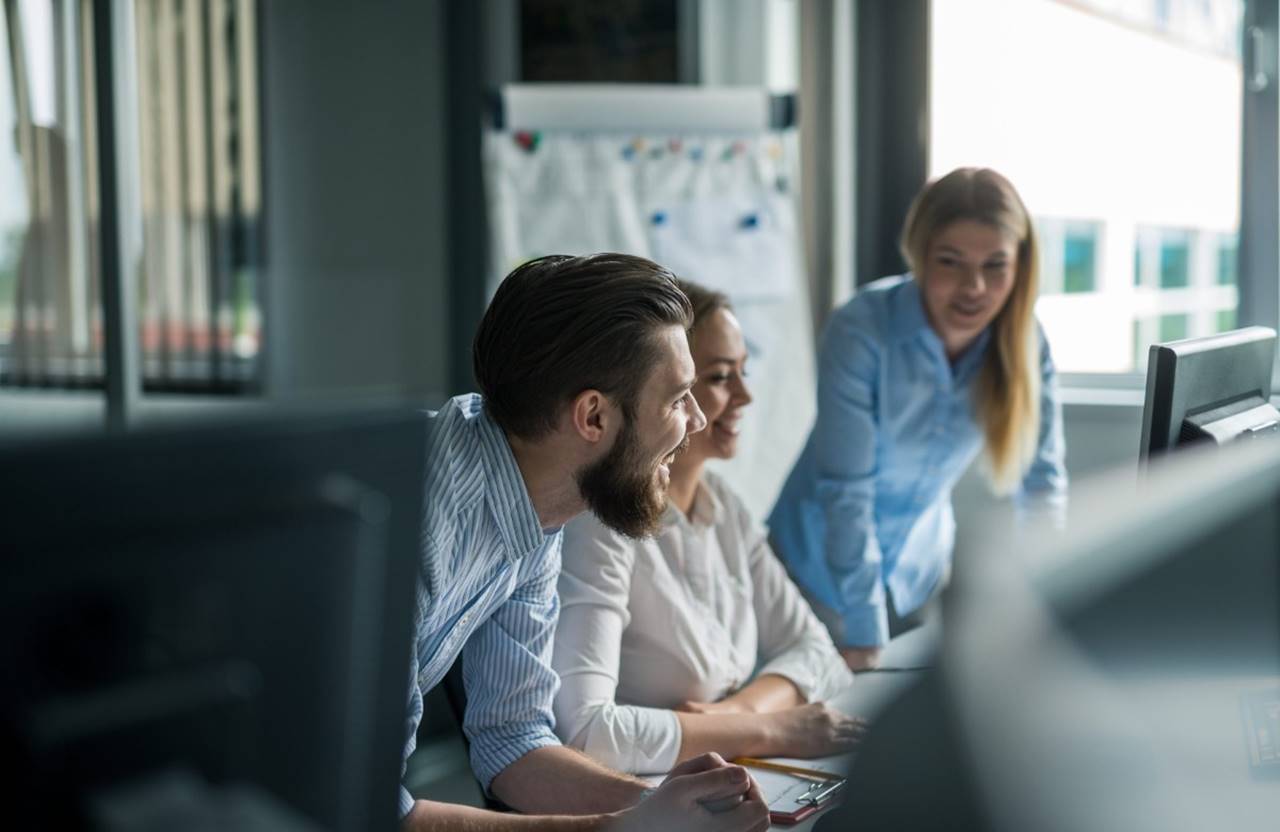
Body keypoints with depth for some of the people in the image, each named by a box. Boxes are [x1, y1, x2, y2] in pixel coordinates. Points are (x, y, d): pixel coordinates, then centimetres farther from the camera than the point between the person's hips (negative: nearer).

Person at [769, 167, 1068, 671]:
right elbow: (846, 488, -26)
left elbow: (1042, 482, -5)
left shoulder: (1023, 341, -14)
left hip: (921, 567, 4)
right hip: (827, 563, -4)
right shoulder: (861, 330, -27)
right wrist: (864, 635, -25)